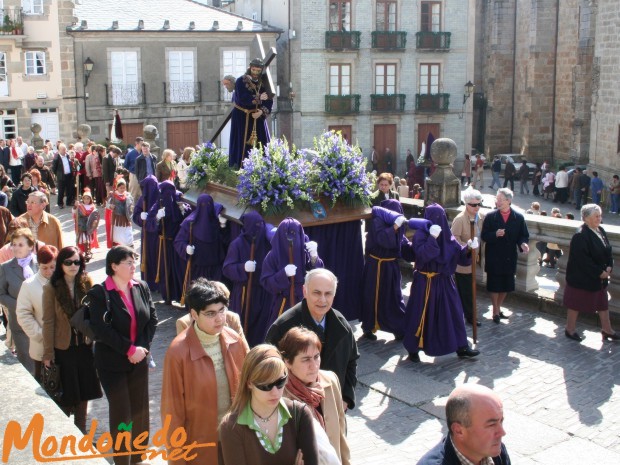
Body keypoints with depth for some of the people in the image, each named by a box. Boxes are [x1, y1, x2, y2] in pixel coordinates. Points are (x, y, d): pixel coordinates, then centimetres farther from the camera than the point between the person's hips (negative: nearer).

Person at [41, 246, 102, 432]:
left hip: (84, 345, 3)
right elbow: (48, 322, -9)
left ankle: (81, 431, 28)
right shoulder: (51, 288, -10)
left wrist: (95, 339, -2)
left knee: (84, 389, 12)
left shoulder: (87, 284, -1)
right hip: (63, 347, -3)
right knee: (66, 392, 5)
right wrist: (48, 353, -9)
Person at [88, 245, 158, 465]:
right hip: (112, 363, -4)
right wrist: (130, 349, -18)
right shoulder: (99, 293, -13)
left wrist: (142, 347, -9)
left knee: (140, 409, 10)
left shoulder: (141, 287, 1)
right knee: (120, 412, 3)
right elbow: (101, 330, -18)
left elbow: (152, 319, 3)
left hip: (139, 360, 4)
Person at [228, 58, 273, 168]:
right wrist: (258, 98, -21)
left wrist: (262, 111, -17)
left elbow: (269, 101, -1)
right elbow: (242, 98, -20)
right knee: (242, 144, -3)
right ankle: (240, 166, 0)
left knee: (262, 143, 1)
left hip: (258, 116, 3)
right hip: (242, 117, -3)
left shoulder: (264, 83, 4)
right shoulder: (241, 81, -7)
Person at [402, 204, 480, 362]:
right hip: (425, 282, -6)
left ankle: (461, 346, 19)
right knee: (421, 314, 1)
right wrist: (432, 238, -32)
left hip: (444, 281, 6)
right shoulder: (421, 235, -12)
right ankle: (413, 348, 17)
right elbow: (423, 255, -27)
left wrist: (469, 248, -15)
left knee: (453, 312, 9)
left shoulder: (447, 235, 5)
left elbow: (459, 255, 3)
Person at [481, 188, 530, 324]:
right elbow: (484, 236, -6)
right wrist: (495, 234, -25)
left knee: (506, 286, 13)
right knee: (494, 286, 5)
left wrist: (523, 243, -19)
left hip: (509, 258, 2)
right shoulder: (490, 216, -6)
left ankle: (498, 308, 32)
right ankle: (495, 311, 20)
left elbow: (524, 235, 3)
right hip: (494, 258, -2)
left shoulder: (519, 217, -2)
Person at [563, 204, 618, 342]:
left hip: (601, 276, 8)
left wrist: (609, 267, -4)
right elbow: (583, 259, -25)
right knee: (576, 304, 7)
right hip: (581, 278, -8)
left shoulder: (601, 231, 3)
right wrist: (599, 272, -20)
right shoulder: (580, 236, -23)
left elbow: (607, 251, 12)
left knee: (603, 303, 17)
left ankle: (607, 330, 32)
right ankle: (570, 330, 23)